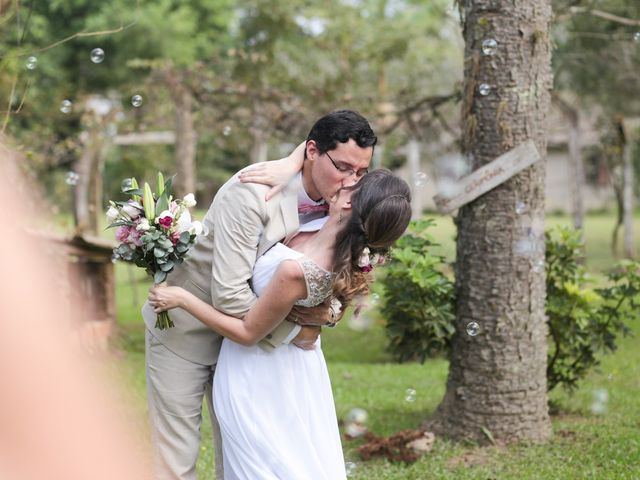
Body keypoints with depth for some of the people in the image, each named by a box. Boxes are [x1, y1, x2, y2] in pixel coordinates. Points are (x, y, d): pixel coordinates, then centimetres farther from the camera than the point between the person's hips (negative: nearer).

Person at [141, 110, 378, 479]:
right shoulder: (252, 192, -29)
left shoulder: (334, 207, -8)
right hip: (185, 330, -6)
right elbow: (229, 294, -31)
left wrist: (328, 312, -17)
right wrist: (290, 332, -20)